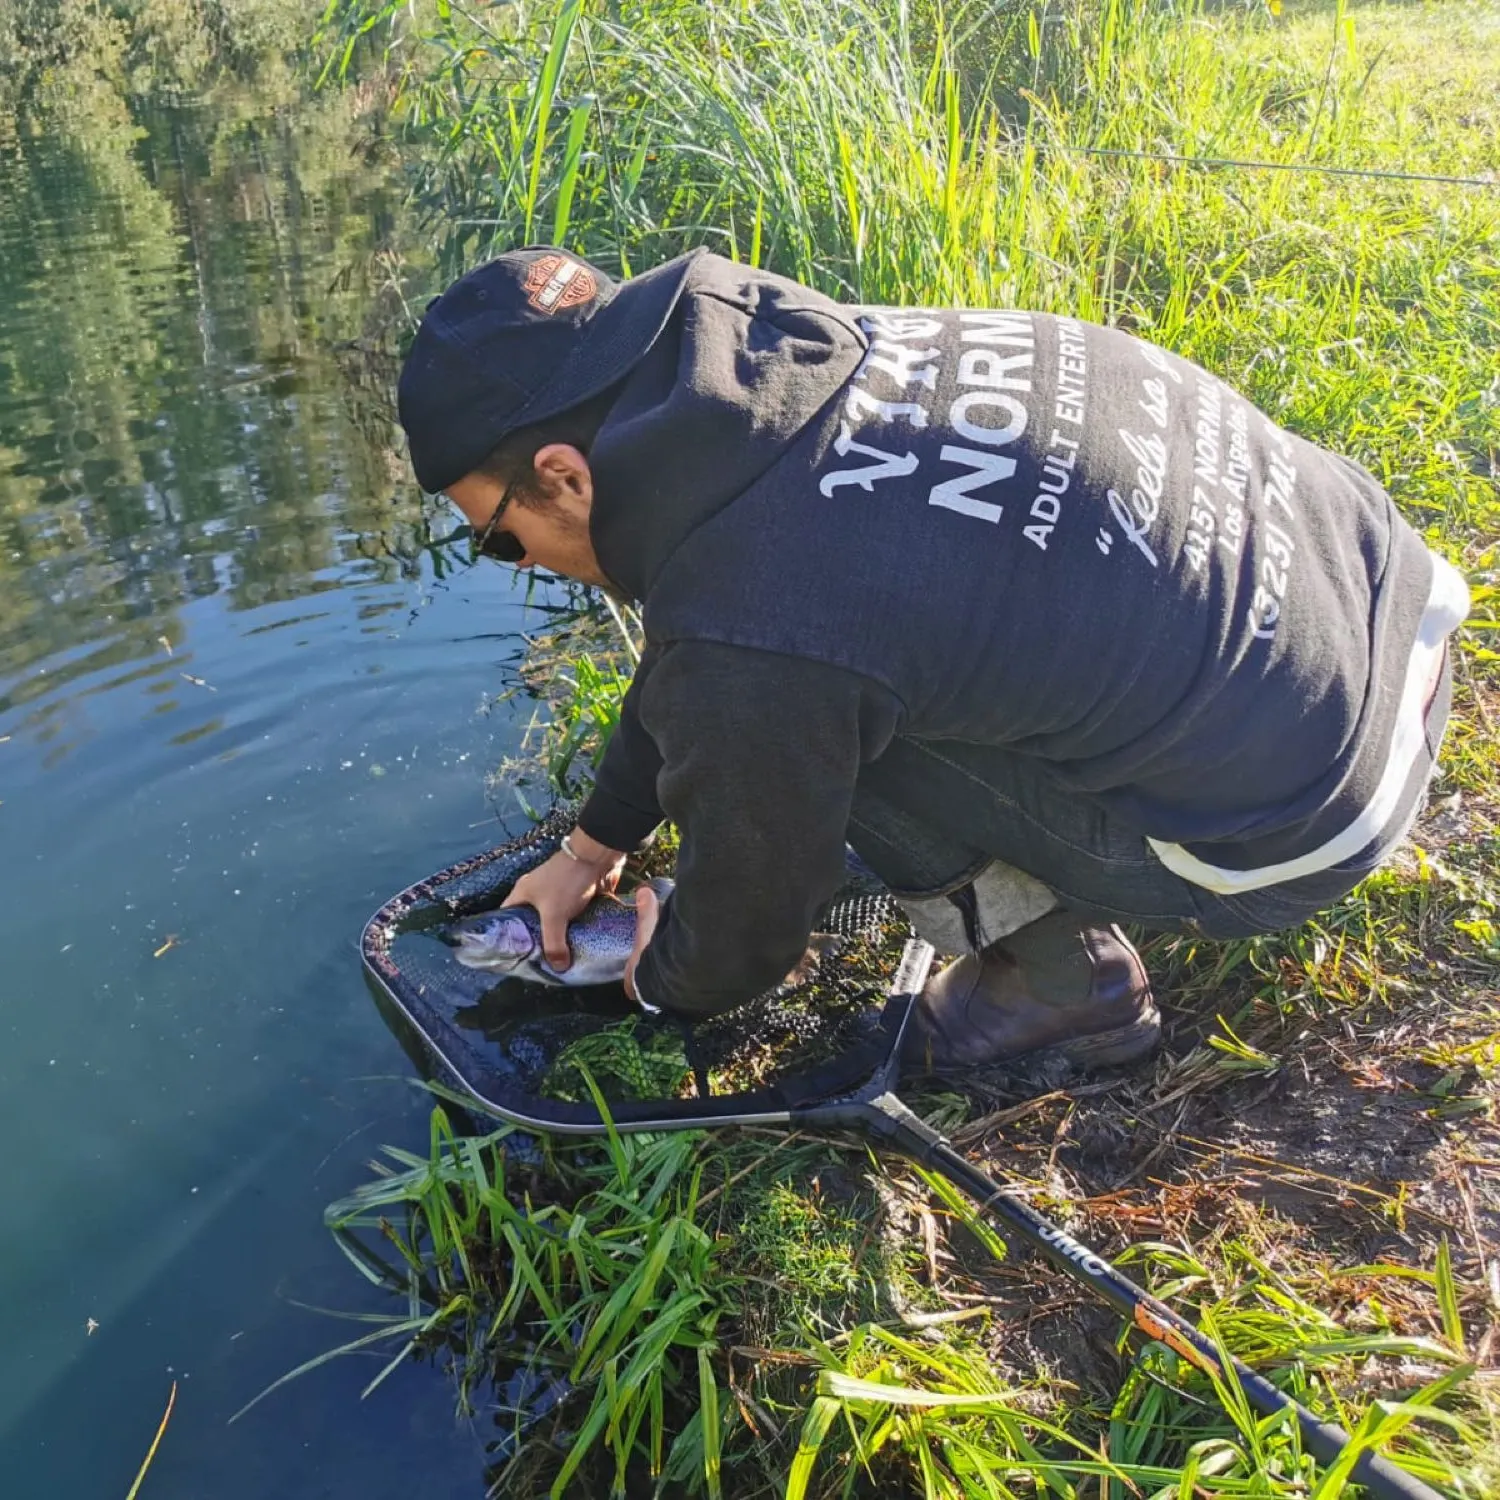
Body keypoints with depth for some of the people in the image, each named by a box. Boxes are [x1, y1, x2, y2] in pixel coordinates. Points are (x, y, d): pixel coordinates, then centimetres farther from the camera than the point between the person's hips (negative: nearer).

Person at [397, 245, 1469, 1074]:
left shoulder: (754, 652, -26)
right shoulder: (780, 337, -1)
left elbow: (748, 931, -6)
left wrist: (661, 980, 18)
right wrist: (597, 840, 25)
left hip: (1304, 811, -7)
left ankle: (1059, 979, 10)